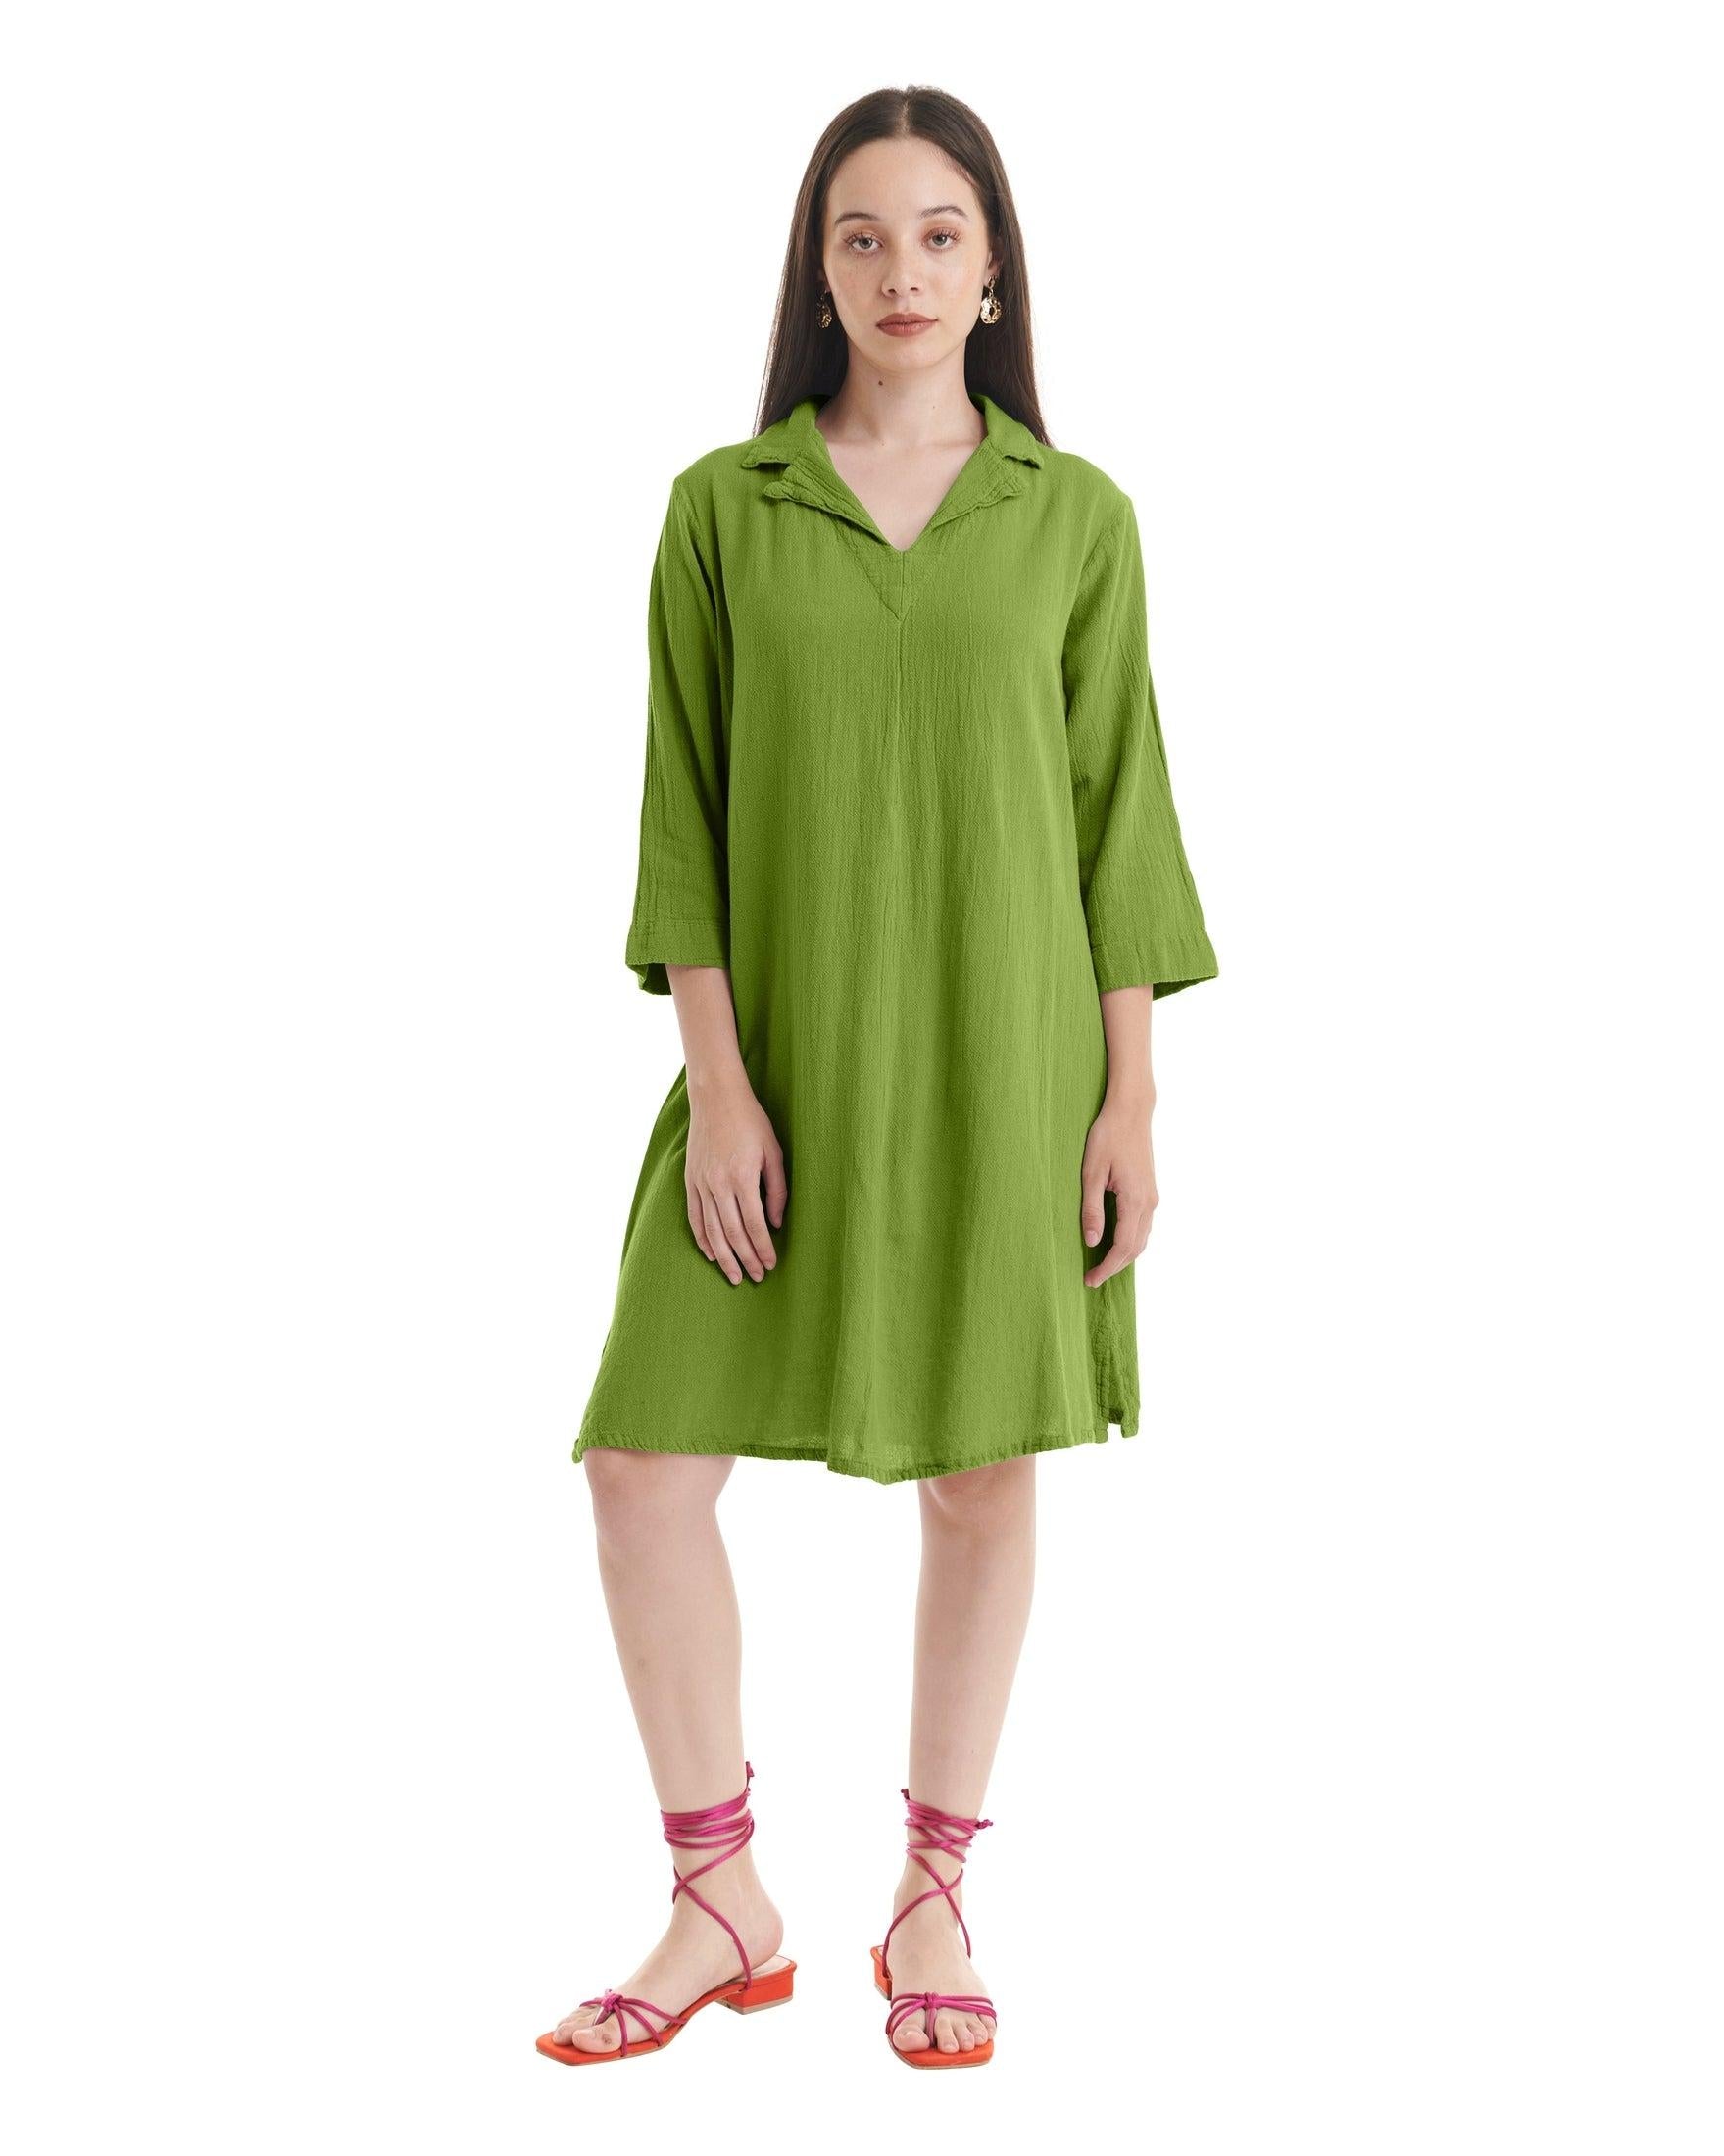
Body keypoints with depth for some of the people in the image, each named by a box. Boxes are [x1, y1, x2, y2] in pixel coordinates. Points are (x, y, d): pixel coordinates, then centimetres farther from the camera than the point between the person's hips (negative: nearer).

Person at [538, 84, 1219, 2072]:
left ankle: (932, 1900, 23)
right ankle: (722, 1907, 14)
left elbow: (1119, 812, 2)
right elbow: (685, 811, 0)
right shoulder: (721, 508, 2)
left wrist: (1129, 1096, -2)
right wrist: (715, 1083, -8)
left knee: (984, 1469, 6)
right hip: (791, 1057, 1)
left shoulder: (1075, 516, 2)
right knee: (645, 1457, -3)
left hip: (1004, 1061, 0)